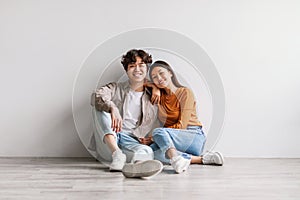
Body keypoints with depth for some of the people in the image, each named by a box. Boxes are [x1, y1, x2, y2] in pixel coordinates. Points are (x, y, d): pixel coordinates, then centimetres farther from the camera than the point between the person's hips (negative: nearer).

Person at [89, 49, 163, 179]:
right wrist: (113, 108, -30)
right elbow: (96, 96, -9)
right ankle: (117, 154, -40)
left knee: (147, 151, -31)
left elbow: (147, 129, 14)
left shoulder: (152, 99, 18)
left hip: (131, 141, 0)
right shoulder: (115, 88, 13)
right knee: (99, 106, -22)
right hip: (106, 143, 0)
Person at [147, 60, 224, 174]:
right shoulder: (159, 96, 14)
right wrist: (154, 88, 4)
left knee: (158, 132, -30)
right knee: (151, 152, -28)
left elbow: (182, 125, -10)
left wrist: (153, 137, -12)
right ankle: (201, 159, -29)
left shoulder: (185, 92, -3)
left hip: (194, 137, -5)